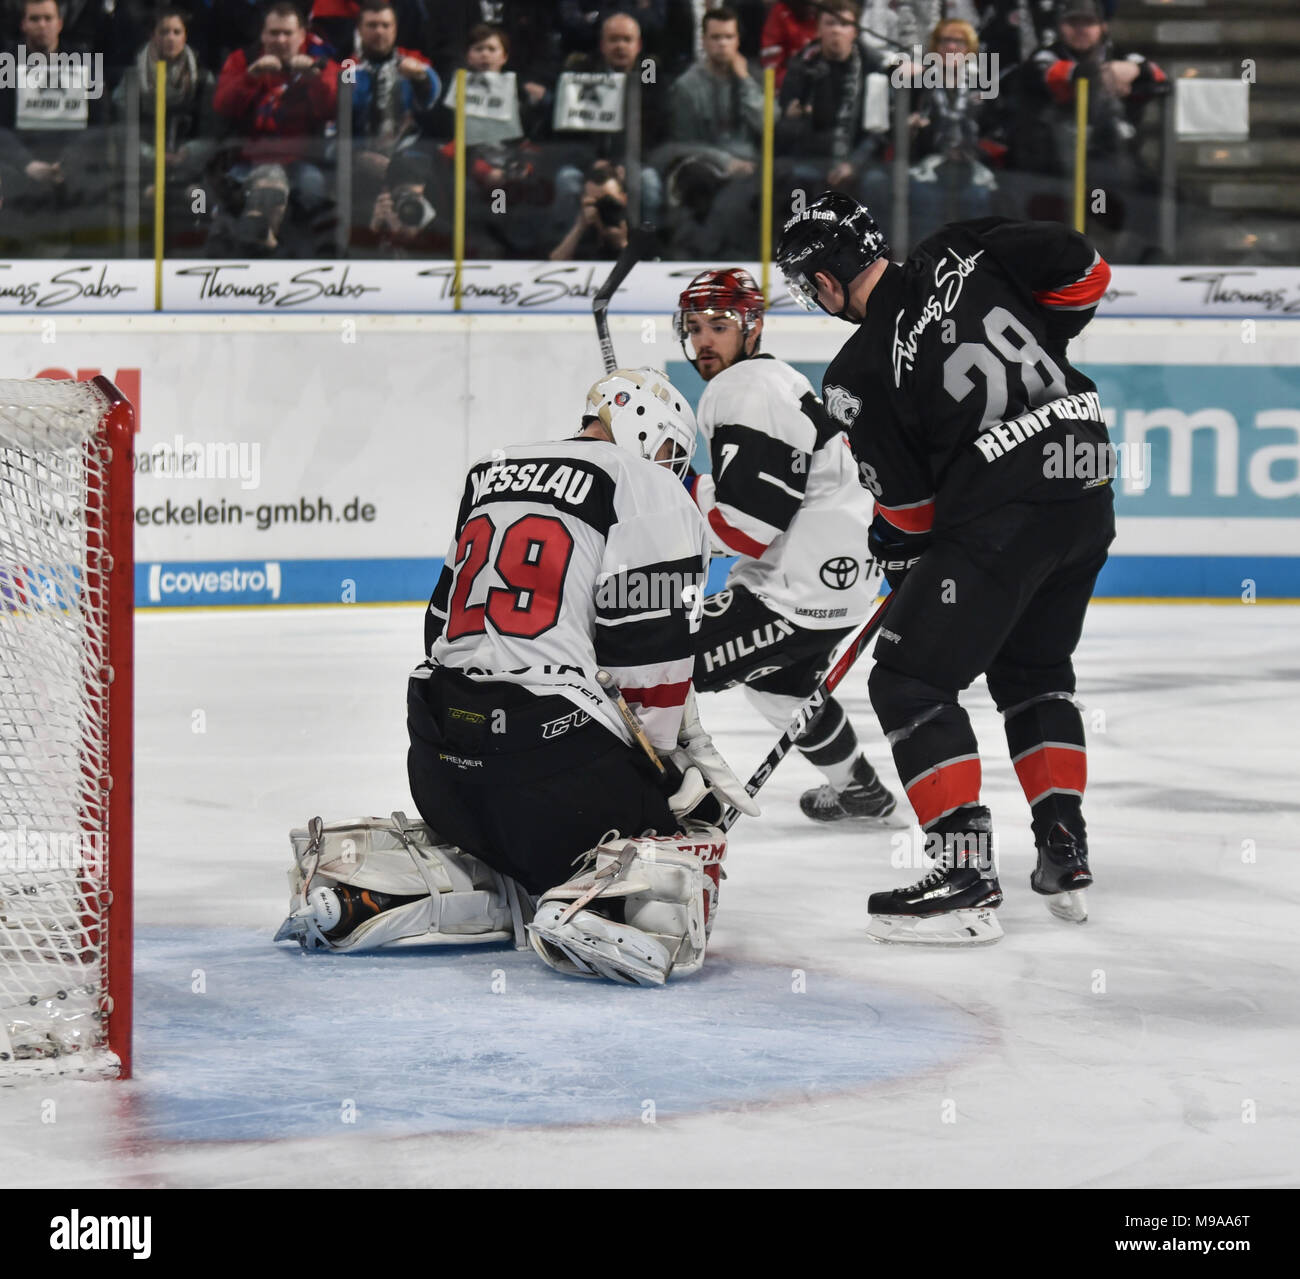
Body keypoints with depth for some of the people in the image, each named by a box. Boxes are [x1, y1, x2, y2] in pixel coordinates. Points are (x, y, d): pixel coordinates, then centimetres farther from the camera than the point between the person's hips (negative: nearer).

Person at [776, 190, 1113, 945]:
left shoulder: (859, 374, -7)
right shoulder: (962, 256, 3)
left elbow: (907, 506, 0)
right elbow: (1085, 270, 5)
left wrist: (904, 562, 20)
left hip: (1000, 509, -7)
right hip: (1088, 485, 7)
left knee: (911, 681, 1)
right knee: (1033, 669, 26)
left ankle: (967, 880, -9)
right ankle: (1066, 855, 25)